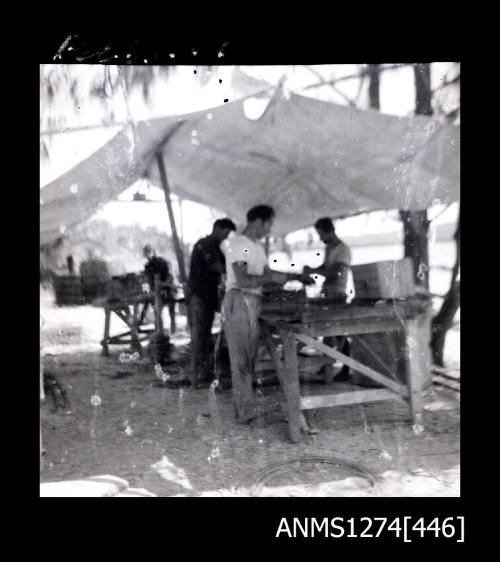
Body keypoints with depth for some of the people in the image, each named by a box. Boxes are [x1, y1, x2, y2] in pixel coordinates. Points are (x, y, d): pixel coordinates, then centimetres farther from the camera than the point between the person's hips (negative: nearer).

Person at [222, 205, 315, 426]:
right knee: (241, 359, -5)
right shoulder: (237, 244, -13)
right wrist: (272, 278, -18)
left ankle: (243, 407, 18)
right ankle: (247, 411, -1)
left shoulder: (257, 246, 16)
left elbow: (267, 273, 23)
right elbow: (242, 281, -21)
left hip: (253, 304, 9)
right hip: (238, 302, -9)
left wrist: (296, 276, 15)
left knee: (249, 358, 10)